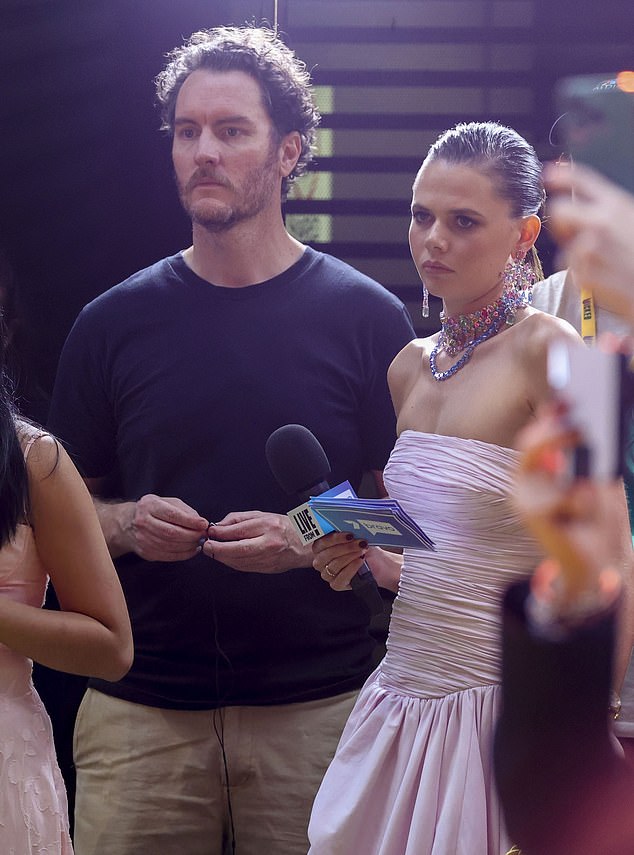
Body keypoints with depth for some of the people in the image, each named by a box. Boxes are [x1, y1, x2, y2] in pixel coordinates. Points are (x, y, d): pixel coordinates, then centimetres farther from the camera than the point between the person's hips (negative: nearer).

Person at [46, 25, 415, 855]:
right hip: (139, 714, 1)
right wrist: (126, 524, -9)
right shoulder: (114, 323, 7)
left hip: (315, 713, -1)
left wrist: (309, 541, -15)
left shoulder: (366, 318, 2)